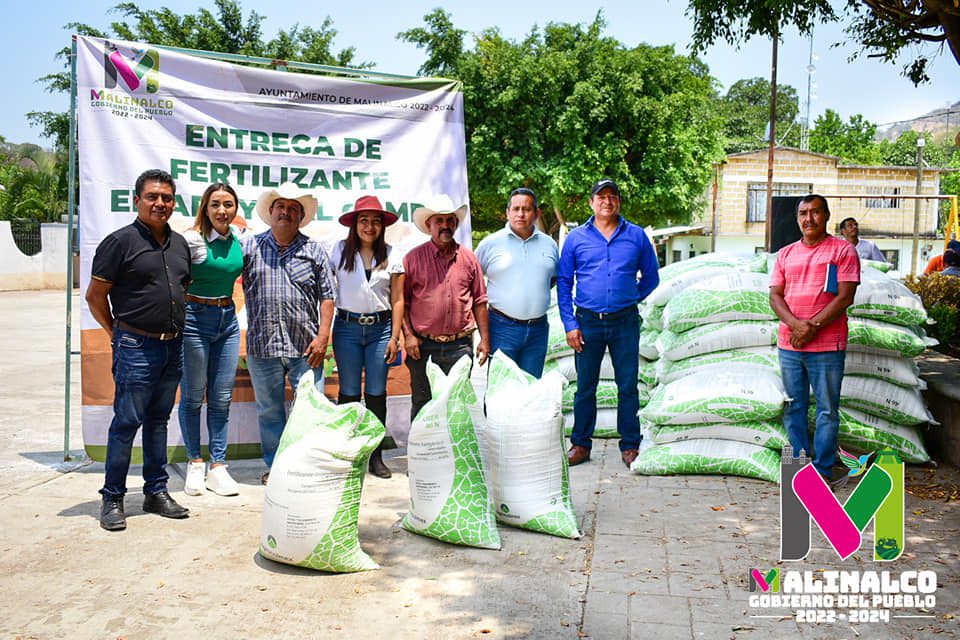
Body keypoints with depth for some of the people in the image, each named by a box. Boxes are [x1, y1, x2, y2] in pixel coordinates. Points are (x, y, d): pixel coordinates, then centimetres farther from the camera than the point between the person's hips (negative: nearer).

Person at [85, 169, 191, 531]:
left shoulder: (179, 243, 12)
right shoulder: (120, 242, -8)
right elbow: (95, 297, -5)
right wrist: (119, 334, 0)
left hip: (173, 346, 6)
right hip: (136, 348, -6)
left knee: (158, 420, 13)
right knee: (126, 422, -2)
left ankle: (156, 492, 22)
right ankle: (112, 499, 10)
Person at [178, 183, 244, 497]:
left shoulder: (237, 236, 4)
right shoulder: (192, 239, -13)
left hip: (227, 319, 5)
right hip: (195, 319, -5)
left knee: (222, 398, 7)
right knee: (192, 397, 6)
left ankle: (217, 467, 15)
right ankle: (195, 464, 21)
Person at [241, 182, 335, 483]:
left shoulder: (314, 251, 7)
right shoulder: (248, 246, 7)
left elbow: (327, 297, 5)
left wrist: (323, 337, -3)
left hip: (305, 346, -1)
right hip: (262, 346, 1)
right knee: (269, 411, 11)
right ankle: (275, 466, 25)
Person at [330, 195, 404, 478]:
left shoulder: (391, 255, 5)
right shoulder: (340, 251, 2)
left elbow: (397, 300, 5)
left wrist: (394, 337, -1)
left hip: (380, 327, 1)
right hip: (347, 327, -1)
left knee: (377, 394, 4)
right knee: (349, 392, 4)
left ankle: (376, 456, 14)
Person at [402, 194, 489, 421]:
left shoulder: (468, 258, 8)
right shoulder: (413, 258, 1)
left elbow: (479, 301, 11)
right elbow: (402, 301, 2)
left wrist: (484, 339, 6)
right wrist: (408, 335, -7)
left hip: (460, 345, 2)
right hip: (423, 346, -2)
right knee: (422, 404, 6)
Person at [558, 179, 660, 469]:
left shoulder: (637, 236, 5)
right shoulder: (576, 238, 4)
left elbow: (651, 277, 15)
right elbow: (563, 283, 4)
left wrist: (630, 299, 9)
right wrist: (570, 324, -3)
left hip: (625, 323, 0)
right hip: (588, 322, 0)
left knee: (628, 387, 6)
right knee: (585, 388, 8)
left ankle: (630, 446, 17)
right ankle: (580, 444, 19)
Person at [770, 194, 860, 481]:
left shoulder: (843, 250, 1)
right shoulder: (785, 254, 14)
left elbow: (845, 297, -6)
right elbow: (775, 296, 7)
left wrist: (813, 326, -14)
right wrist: (796, 324, -11)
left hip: (827, 346, -4)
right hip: (789, 344, 4)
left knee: (827, 410, 2)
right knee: (793, 408, 9)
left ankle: (822, 468, 11)